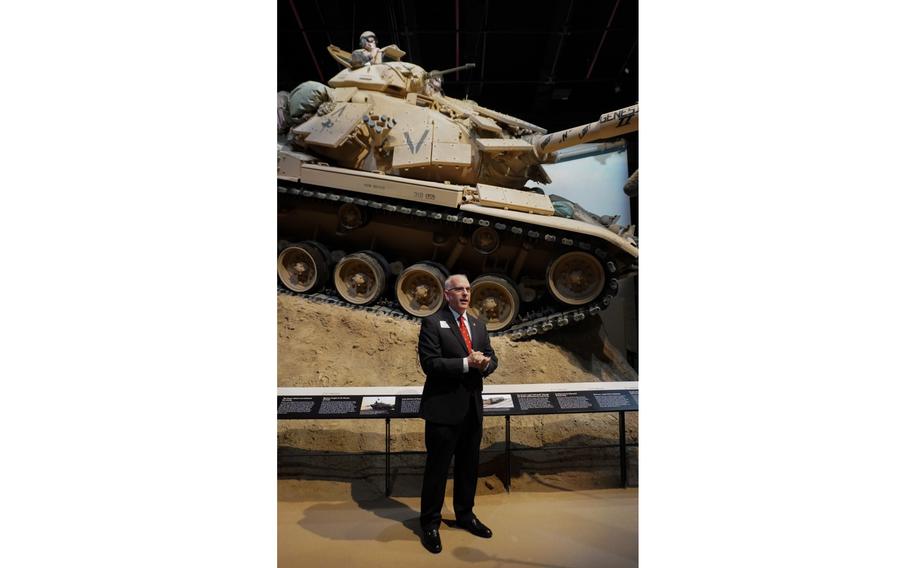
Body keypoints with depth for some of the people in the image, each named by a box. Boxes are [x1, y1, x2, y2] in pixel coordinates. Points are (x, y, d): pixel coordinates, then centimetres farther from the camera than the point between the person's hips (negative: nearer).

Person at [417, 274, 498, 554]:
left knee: (469, 466, 19)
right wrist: (466, 363, -24)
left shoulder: (478, 325, 11)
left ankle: (465, 514, 38)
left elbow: (491, 357, 11)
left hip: (472, 407, 7)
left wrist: (486, 363, -13)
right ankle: (430, 523, 23)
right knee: (437, 468, 6)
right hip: (444, 408, -6)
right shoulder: (432, 323, -10)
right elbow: (429, 363, -18)